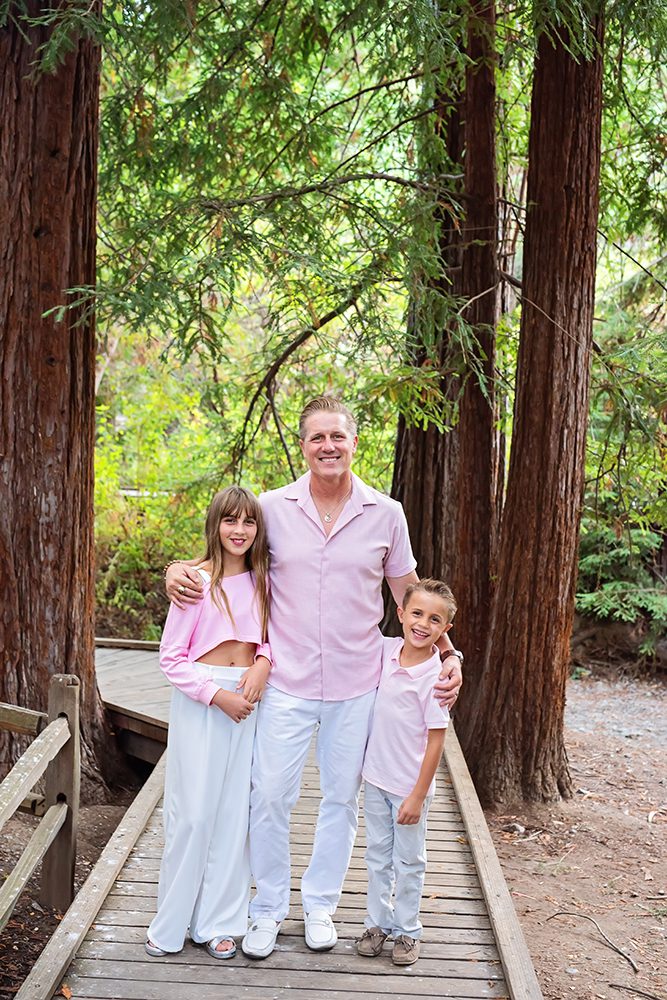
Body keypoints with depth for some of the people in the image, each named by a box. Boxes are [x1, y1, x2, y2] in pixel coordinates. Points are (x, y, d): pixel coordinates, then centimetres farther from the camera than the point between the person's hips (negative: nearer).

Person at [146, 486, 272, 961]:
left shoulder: (262, 581, 6)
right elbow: (172, 658, -8)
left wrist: (264, 663, -5)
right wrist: (217, 695, -16)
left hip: (247, 701, 4)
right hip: (198, 702, -4)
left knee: (234, 811, 8)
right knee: (193, 812, 0)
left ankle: (218, 922, 20)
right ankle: (171, 923, 16)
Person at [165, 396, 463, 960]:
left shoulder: (385, 514, -1)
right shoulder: (273, 508, -3)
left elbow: (410, 597, 7)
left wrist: (448, 654, -3)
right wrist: (178, 570, -8)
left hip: (356, 686, 1)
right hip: (288, 682, -1)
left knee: (342, 799, 13)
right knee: (270, 796, 4)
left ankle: (321, 904, 32)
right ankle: (268, 909, 24)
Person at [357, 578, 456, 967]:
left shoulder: (435, 677, -20)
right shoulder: (387, 650, -6)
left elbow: (436, 741, -17)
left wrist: (418, 795, -15)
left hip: (409, 786, -5)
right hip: (376, 778, 5)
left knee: (408, 861, 11)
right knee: (378, 855, 17)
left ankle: (407, 930, 28)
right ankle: (378, 923, 32)